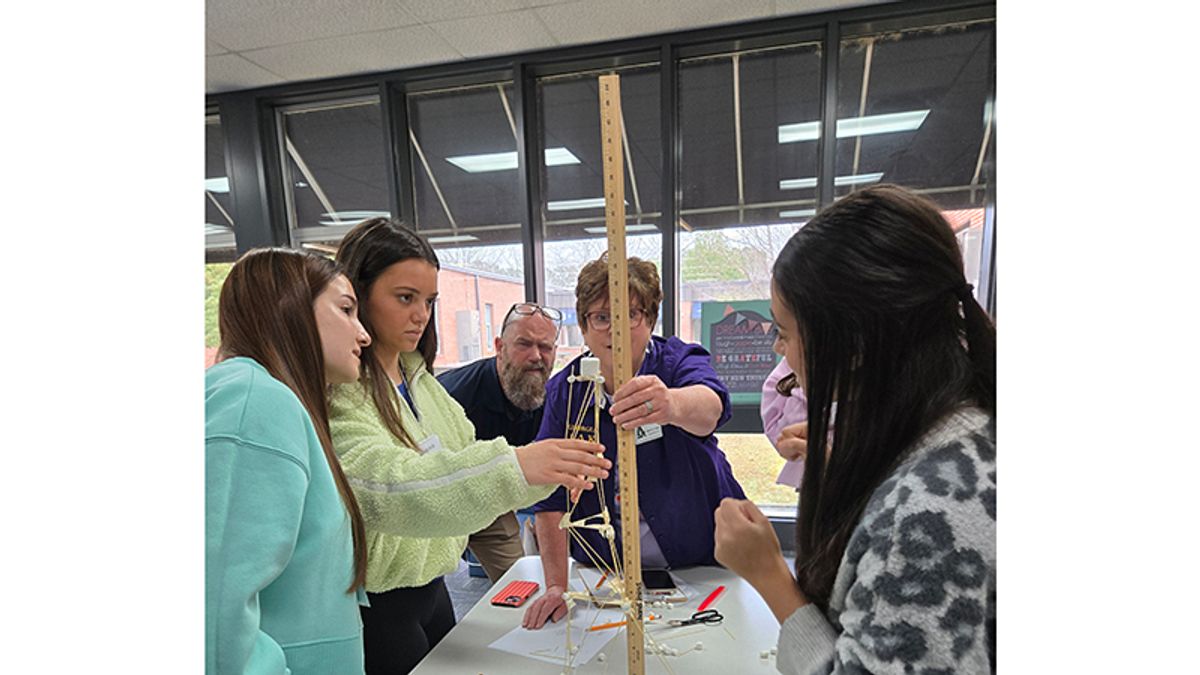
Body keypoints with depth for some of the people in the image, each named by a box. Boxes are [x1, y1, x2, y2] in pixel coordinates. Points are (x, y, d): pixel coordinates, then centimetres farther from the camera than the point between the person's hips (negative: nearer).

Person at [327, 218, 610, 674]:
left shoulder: (418, 376, 7)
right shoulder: (337, 390, -20)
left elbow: (462, 460, 4)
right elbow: (385, 486, -35)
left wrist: (552, 467, -11)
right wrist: (513, 466, -47)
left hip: (430, 587, 8)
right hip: (375, 604, -7)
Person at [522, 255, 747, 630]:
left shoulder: (680, 361, -11)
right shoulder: (564, 391, -5)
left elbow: (710, 406, -35)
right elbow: (551, 497, -6)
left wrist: (671, 405, -57)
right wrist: (556, 585, -12)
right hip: (605, 569, 2)